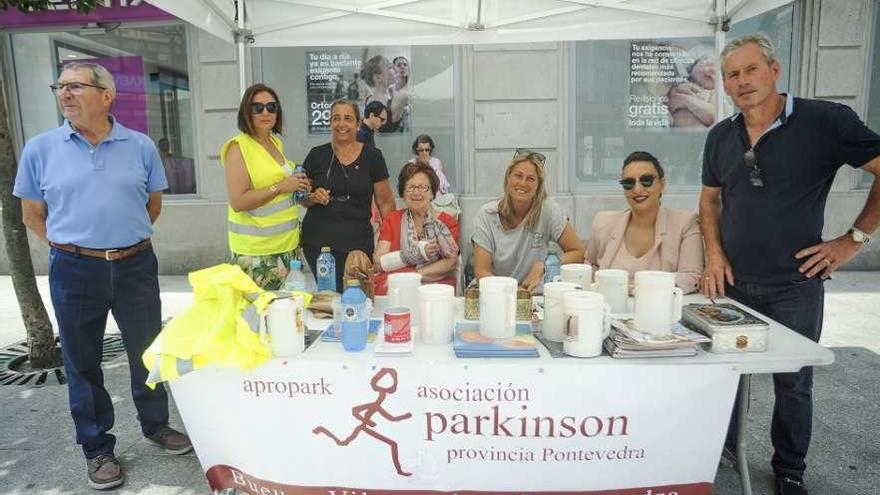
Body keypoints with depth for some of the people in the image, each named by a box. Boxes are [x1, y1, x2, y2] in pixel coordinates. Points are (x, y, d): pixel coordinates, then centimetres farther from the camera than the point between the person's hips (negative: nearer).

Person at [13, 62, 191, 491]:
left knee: (148, 352, 13)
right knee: (82, 362, 11)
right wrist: (72, 246, 1)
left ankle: (156, 425, 35)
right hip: (75, 272, 0)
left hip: (136, 267, 1)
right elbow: (32, 214, 7)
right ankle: (97, 448, 29)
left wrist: (123, 240, 8)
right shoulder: (40, 149, -2)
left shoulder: (140, 146, -1)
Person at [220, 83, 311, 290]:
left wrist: (297, 184, 8)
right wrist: (281, 187, -19)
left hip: (288, 242, 7)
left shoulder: (276, 142, 11)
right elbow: (238, 202, -19)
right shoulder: (238, 147, -11)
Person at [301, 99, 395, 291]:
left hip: (358, 244, -1)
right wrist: (313, 197, -7)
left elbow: (385, 203, 6)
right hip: (317, 243, 1)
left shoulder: (372, 157, 4)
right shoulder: (317, 155, 8)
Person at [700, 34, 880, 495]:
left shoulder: (826, 120, -10)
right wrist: (714, 253, 1)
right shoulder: (720, 136, 4)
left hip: (793, 287, -3)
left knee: (793, 384, 11)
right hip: (731, 283, 4)